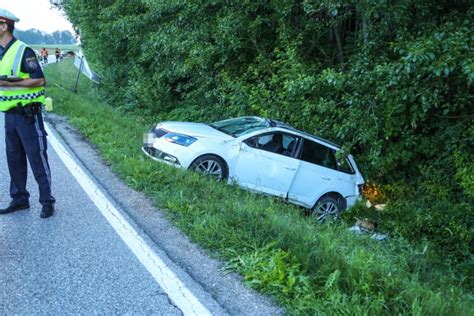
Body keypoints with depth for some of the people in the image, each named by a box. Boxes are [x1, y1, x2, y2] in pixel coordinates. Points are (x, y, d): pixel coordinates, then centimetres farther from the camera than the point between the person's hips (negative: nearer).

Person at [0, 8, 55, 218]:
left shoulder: (23, 51, -11)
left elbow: (39, 81, -16)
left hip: (27, 114, -8)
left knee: (37, 158, -3)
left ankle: (47, 201, 6)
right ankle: (19, 199, 24)